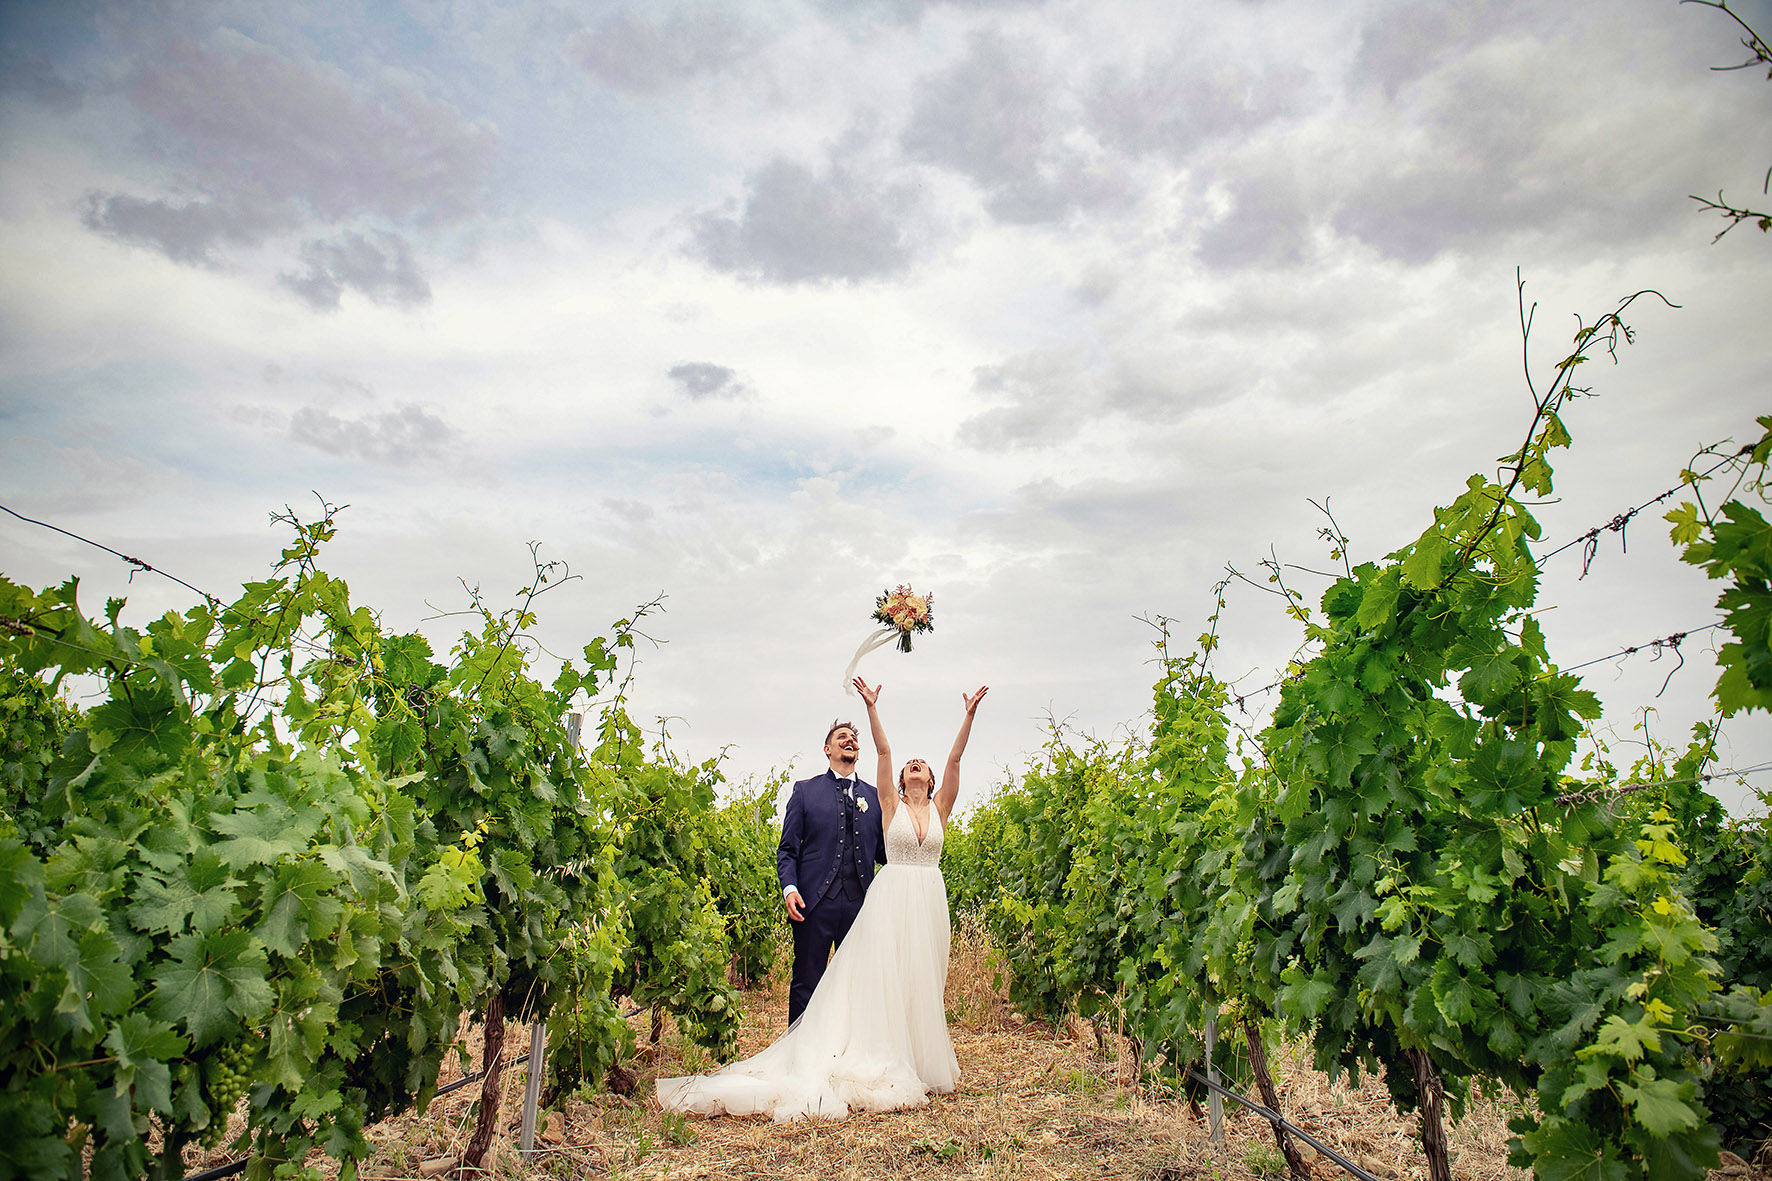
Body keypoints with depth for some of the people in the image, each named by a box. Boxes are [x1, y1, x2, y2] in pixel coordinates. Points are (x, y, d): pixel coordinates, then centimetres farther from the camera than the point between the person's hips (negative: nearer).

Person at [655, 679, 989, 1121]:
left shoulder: (941, 808, 10)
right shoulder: (890, 805, 5)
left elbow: (955, 758, 1)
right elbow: (883, 751, -4)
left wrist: (970, 715, -6)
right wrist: (871, 708, -12)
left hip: (929, 900, 3)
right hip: (891, 895, -2)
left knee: (923, 979, 7)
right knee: (883, 976, -6)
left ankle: (922, 1059, 18)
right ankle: (887, 1061, 1)